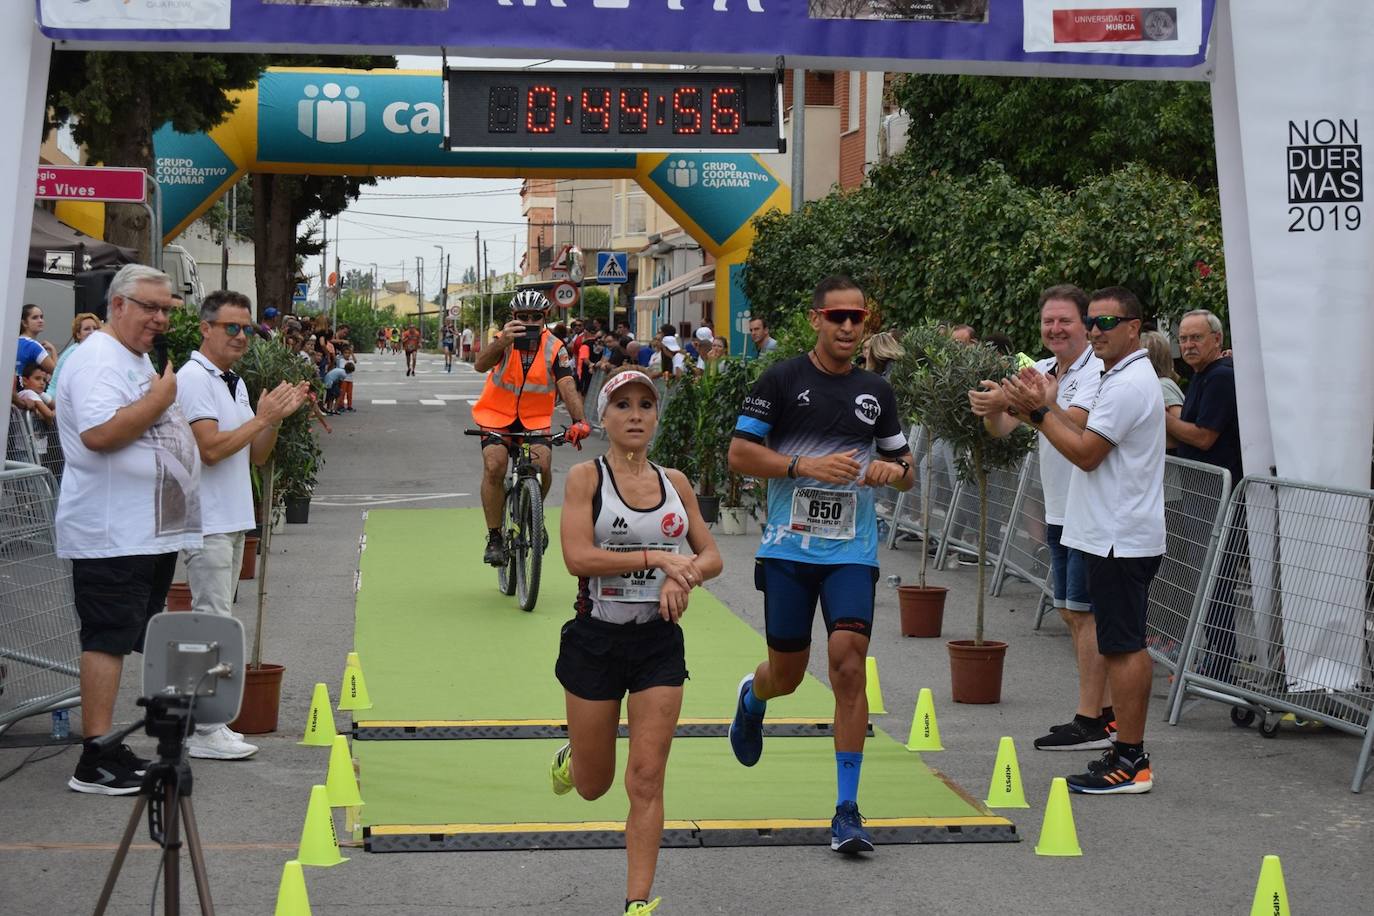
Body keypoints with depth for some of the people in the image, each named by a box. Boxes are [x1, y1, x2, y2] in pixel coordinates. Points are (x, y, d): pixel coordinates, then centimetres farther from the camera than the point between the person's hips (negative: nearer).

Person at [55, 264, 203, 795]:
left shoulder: (139, 360, 20)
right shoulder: (98, 359, -13)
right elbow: (99, 433, -27)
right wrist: (160, 399, -18)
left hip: (152, 533, 10)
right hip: (112, 536, -10)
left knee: (126, 641, 12)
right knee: (108, 639, -10)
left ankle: (112, 750, 18)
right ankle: (95, 761, -9)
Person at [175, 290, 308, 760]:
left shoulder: (235, 382, 16)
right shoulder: (194, 379, -12)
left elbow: (255, 455, 17)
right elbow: (211, 448, -22)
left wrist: (277, 417, 2)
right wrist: (262, 417, -16)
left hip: (232, 519, 10)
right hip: (207, 522, -10)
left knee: (214, 620, 13)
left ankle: (206, 720, 19)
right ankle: (204, 731, -7)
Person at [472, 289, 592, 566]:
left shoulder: (554, 348, -9)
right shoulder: (504, 340, -12)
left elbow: (567, 386, -20)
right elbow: (480, 365, -32)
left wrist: (579, 420, -39)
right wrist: (502, 342, -52)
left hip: (534, 419, 1)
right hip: (497, 416, -1)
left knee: (542, 463, -23)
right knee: (494, 466, -24)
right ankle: (494, 538, -10)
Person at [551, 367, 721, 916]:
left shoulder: (675, 482, 5)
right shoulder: (586, 477, -7)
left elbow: (711, 556, 10)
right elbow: (578, 557, -18)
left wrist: (683, 578, -12)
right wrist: (658, 558, -22)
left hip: (660, 642, 2)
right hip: (596, 639, -2)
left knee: (646, 780, -4)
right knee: (593, 786, 11)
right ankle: (571, 760, 47)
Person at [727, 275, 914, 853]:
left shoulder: (876, 392, 9)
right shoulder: (782, 381, -2)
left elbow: (905, 470, 18)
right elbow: (739, 453, -5)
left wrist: (892, 470, -7)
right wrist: (806, 466, -17)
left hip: (852, 551, 2)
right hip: (788, 548, -1)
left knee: (849, 667, -12)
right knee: (787, 674, 8)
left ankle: (847, 811, -5)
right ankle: (752, 696, 48)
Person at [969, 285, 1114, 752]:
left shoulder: (1097, 372, -14)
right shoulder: (1041, 371, 11)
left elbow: (1071, 423, -30)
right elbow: (1002, 428, 4)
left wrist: (1013, 402, -38)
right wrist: (991, 409, -18)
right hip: (1059, 512, 9)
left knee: (1085, 612, -7)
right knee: (1072, 613, 13)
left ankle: (1089, 722, -3)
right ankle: (1105, 710, 22)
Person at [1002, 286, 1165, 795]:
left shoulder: (1128, 385, -16)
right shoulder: (1125, 378, 18)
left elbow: (1085, 453, -18)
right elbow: (1090, 440, 18)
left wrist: (1039, 412, -14)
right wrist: (1050, 407, 11)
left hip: (1120, 539, -11)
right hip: (1124, 535, 11)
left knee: (1122, 647, -8)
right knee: (1129, 645, 13)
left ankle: (1129, 763, -5)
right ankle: (1131, 752, 19)